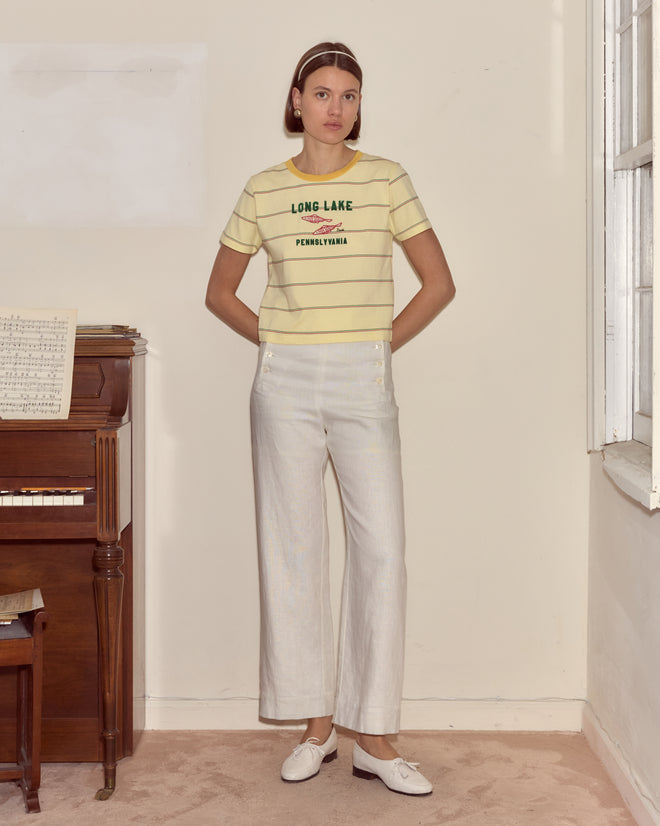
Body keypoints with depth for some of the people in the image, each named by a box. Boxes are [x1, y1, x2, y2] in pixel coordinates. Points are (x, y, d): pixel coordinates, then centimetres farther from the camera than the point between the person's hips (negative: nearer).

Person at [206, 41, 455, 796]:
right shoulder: (263, 190, 6)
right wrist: (278, 341, 5)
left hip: (363, 382, -1)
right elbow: (220, 292, 15)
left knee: (380, 550, -6)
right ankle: (316, 725, 16)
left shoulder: (386, 180, 3)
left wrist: (380, 343, 2)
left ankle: (374, 737, 4)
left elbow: (438, 284, 6)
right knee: (293, 549, 4)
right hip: (285, 384, 1)